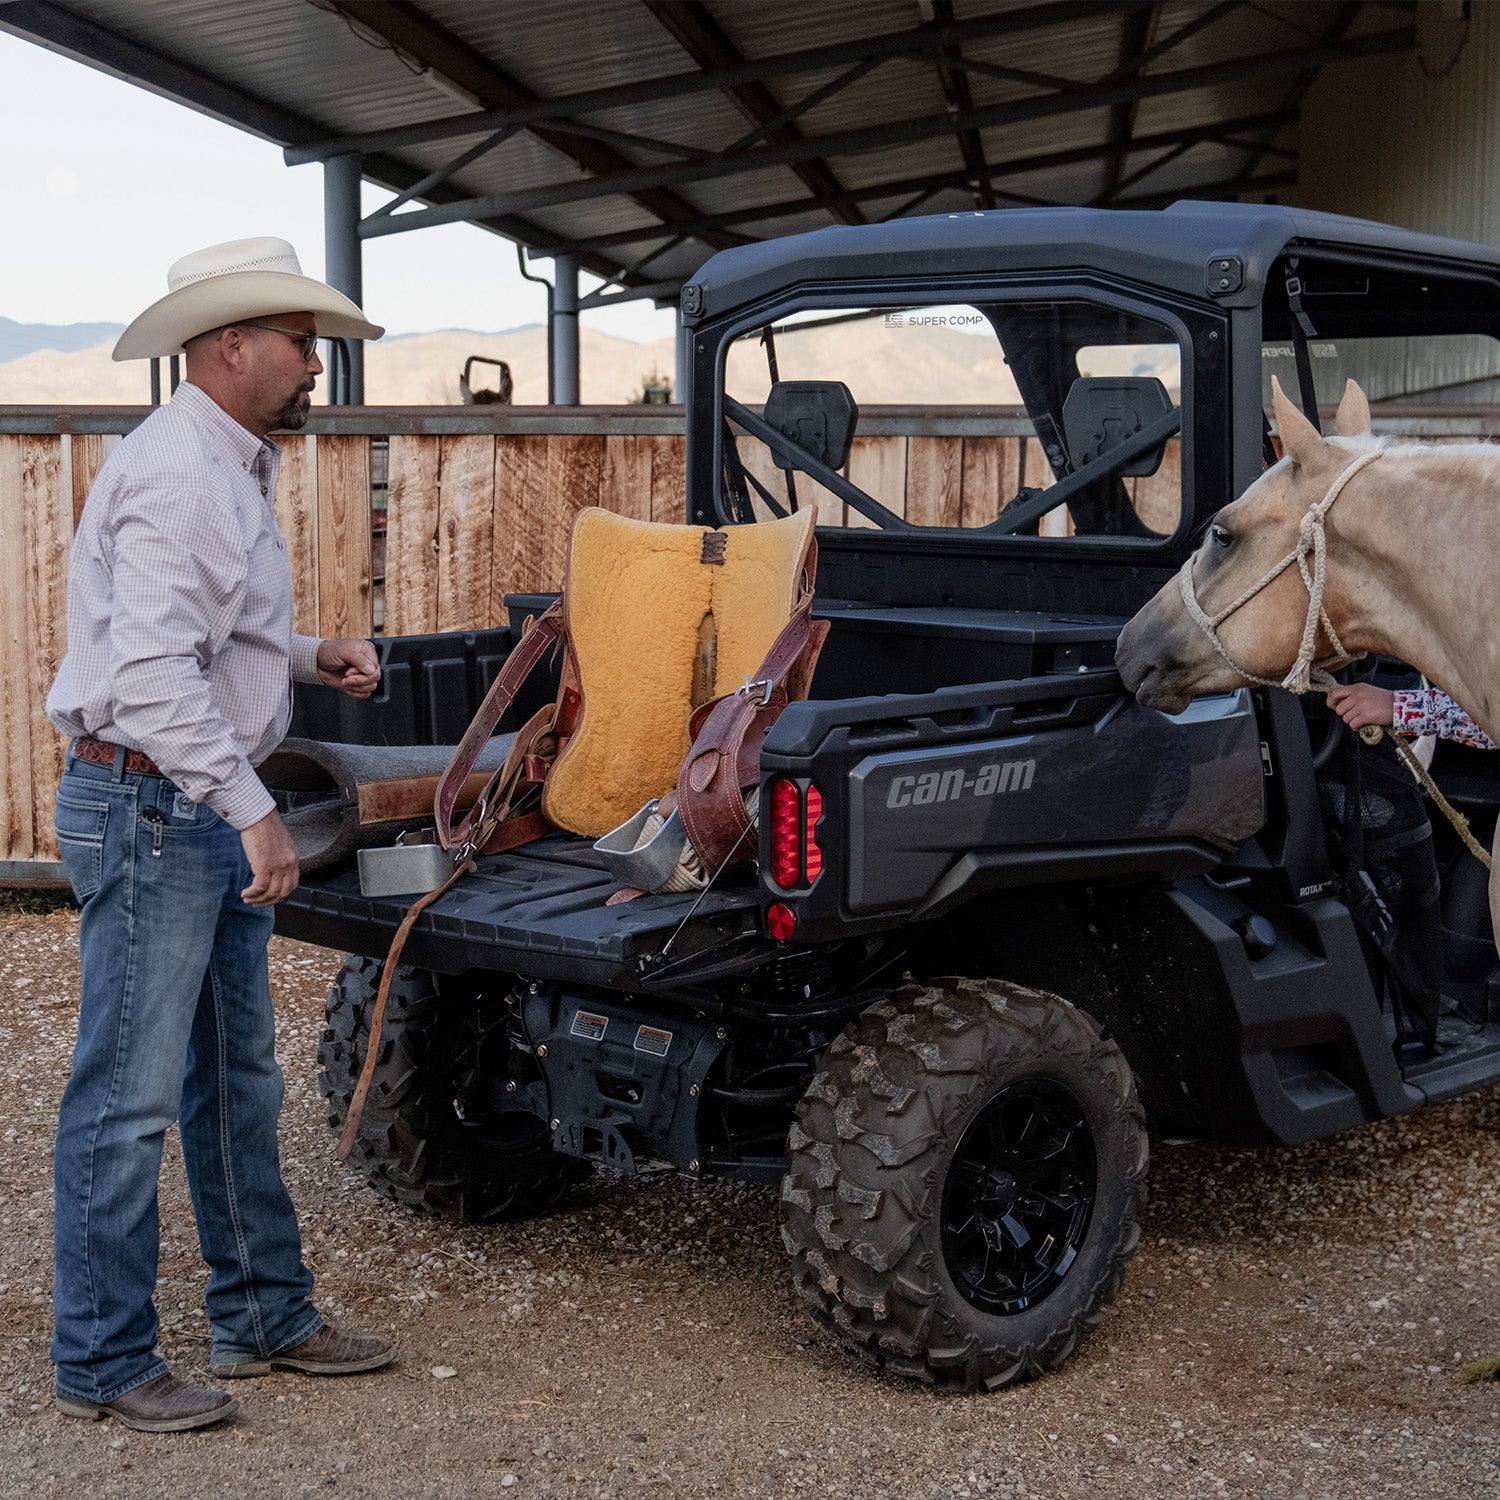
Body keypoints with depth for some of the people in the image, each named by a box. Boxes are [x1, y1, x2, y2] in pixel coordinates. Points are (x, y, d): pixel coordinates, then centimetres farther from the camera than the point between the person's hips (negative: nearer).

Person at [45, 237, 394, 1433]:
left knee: (237, 1081, 16)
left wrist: (309, 655, 10)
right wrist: (254, 809, -27)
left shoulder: (232, 468, 15)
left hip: (213, 812, 11)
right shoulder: (175, 474, -18)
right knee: (131, 1095, -3)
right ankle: (103, 1363, 7)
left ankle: (265, 1313, 28)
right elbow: (153, 669, -27)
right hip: (149, 807, -11)